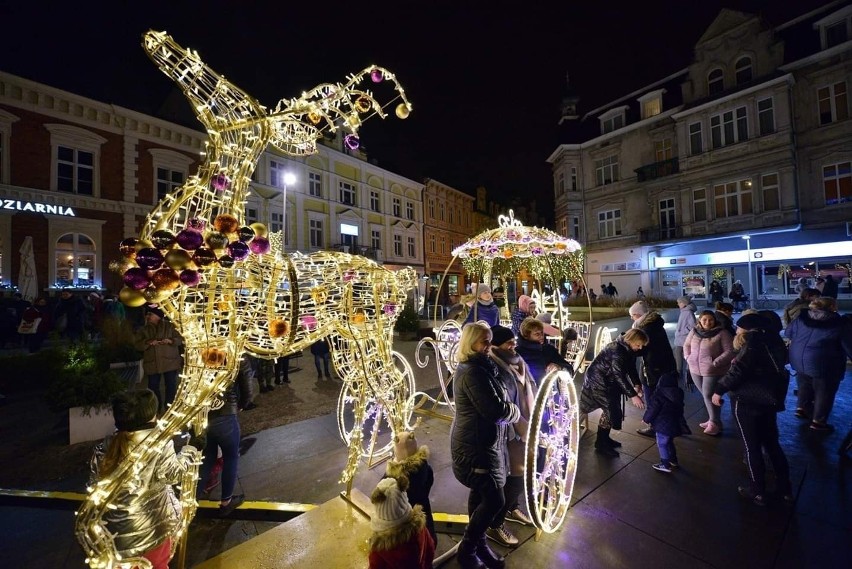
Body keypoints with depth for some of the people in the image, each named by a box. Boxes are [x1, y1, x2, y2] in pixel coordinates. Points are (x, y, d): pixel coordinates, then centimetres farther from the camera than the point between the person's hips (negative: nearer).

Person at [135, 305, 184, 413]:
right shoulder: (143, 330, 9)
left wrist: (170, 340, -18)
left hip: (170, 362, -2)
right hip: (152, 364, 2)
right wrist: (148, 342, -19)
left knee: (171, 385, 2)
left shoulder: (169, 326, 4)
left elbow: (180, 339, 1)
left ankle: (169, 406, 17)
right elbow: (138, 345, 0)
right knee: (153, 386, 7)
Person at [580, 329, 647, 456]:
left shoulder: (629, 350, 0)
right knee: (611, 410, -8)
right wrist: (633, 395, -32)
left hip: (609, 381, 10)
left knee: (612, 408, 14)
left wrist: (636, 384, -14)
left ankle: (603, 439, 30)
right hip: (597, 380, -10)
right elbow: (619, 375, -32)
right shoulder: (617, 350, -29)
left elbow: (631, 368, 3)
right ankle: (601, 445, 5)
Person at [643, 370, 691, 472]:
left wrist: (646, 418, 0)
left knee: (662, 444, 6)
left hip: (663, 425, -8)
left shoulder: (659, 394, -22)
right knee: (669, 442, 25)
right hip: (675, 423, 8)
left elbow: (652, 409, -16)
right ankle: (673, 461, 38)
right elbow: (680, 409, 13)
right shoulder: (678, 393, 0)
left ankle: (665, 465, 14)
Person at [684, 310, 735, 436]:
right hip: (696, 370, 5)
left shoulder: (722, 333, -10)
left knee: (709, 395, -5)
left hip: (713, 371, -5)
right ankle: (712, 420, 30)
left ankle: (715, 423, 11)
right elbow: (686, 345, 17)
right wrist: (688, 358, 4)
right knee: (706, 395, 15)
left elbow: (730, 351, -13)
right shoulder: (694, 331, 4)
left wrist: (715, 363, -20)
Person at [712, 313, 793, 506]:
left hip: (747, 401, -8)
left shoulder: (752, 342, -15)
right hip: (771, 399, 8)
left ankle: (758, 491, 16)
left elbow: (738, 371, -23)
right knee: (772, 443, 21)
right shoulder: (774, 342, 8)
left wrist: (719, 390, -14)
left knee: (752, 446, 5)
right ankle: (784, 488, 30)